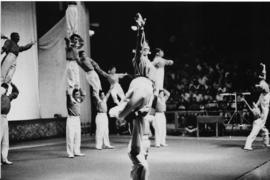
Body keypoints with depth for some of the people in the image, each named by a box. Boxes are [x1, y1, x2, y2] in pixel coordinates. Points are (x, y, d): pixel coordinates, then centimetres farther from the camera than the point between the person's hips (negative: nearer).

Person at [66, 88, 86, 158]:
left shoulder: (79, 100, 12)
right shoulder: (70, 99, -5)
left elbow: (83, 94, 25)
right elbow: (68, 93, -21)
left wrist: (79, 88, 16)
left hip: (77, 119, 6)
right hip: (71, 119, -6)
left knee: (77, 136, 7)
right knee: (70, 137, -6)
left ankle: (77, 152, 15)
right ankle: (70, 153, -4)